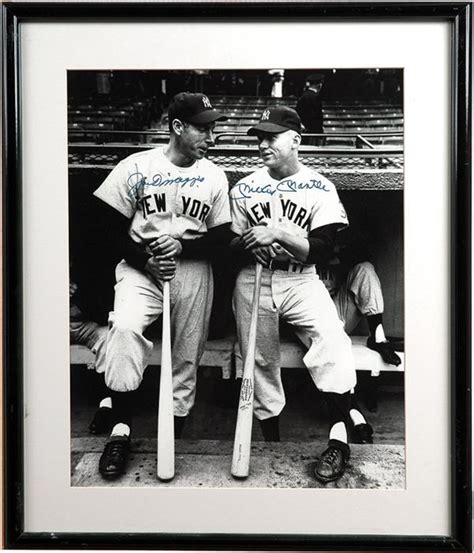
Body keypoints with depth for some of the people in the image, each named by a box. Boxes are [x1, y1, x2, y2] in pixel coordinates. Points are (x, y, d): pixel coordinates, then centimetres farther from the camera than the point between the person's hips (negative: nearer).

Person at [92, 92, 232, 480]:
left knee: (187, 356, 0)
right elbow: (116, 228, 3)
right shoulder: (137, 167, 2)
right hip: (142, 264, -2)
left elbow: (222, 237, 6)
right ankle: (121, 430, -16)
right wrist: (146, 261, -12)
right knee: (125, 327, -27)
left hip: (193, 269, 2)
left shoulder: (214, 176, 8)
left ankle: (174, 434, 16)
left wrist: (182, 246, -11)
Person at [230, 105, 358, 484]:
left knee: (332, 337, -26)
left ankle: (338, 438, -22)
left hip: (301, 279, -2)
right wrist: (252, 243, -11)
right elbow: (229, 244, 11)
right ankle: (272, 442, 16)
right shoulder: (243, 189, 9)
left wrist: (278, 233, -18)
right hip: (253, 280, 3)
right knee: (260, 361, 1)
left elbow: (320, 250, -7)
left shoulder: (320, 189, 1)